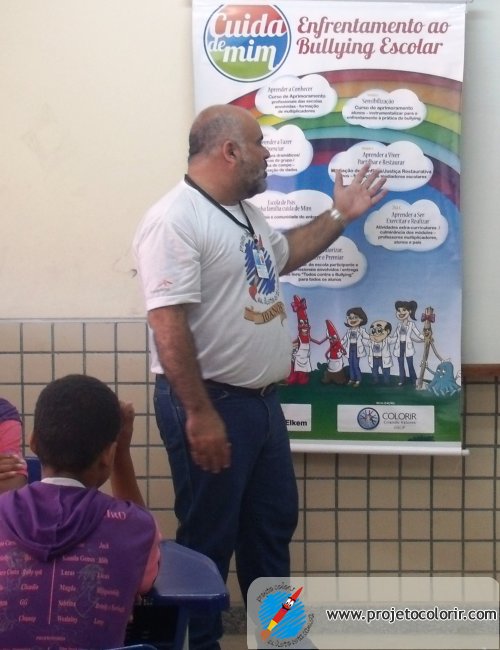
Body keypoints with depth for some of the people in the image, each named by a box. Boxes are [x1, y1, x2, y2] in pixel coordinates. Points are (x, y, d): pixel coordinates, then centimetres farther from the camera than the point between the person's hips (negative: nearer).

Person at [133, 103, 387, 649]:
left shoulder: (244, 212, 11)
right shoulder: (175, 220, -21)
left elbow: (282, 256, 32)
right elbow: (167, 325, -26)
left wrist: (340, 216, 26)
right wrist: (200, 415, -27)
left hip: (261, 399, 10)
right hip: (211, 403, -10)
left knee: (273, 523, 20)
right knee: (209, 538, 4)